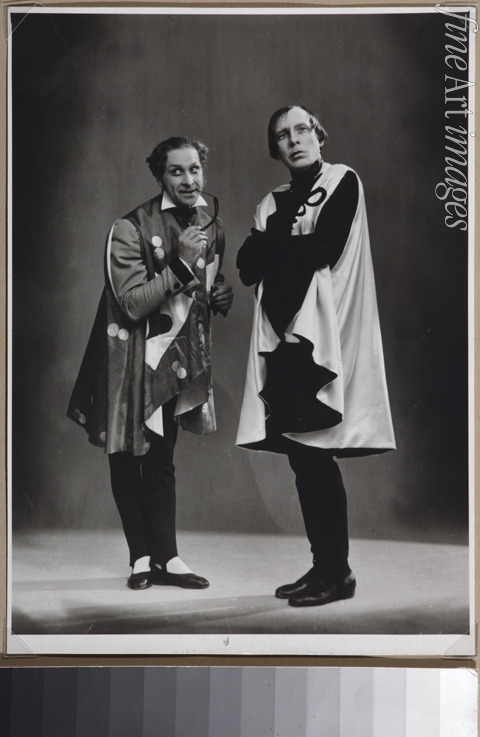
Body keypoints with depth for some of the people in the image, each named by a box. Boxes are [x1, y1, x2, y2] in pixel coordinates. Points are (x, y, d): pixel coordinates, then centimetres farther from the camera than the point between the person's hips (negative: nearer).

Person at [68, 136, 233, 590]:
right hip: (134, 355, -5)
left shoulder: (211, 226, 4)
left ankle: (165, 558, 14)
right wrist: (181, 264, -29)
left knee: (161, 458, 11)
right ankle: (141, 557, 15)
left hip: (178, 358, 5)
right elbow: (133, 303, -21)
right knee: (127, 458, 3)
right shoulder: (131, 229, -16)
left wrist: (220, 296, -3)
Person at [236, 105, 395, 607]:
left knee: (314, 454, -8)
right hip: (282, 333, 6)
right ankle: (323, 565, 11)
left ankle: (336, 571, -1)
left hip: (323, 334, -6)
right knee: (301, 456, 4)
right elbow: (248, 267, 7)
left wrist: (274, 245, 0)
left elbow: (325, 248, -14)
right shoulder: (273, 202, 19)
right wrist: (293, 241, -8)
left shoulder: (342, 182, 1)